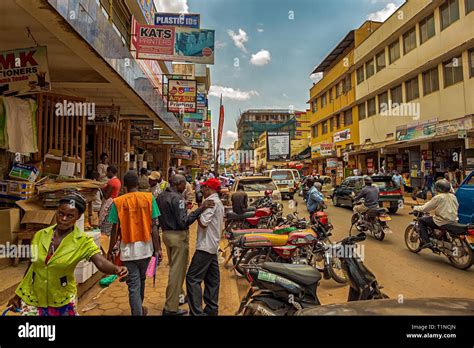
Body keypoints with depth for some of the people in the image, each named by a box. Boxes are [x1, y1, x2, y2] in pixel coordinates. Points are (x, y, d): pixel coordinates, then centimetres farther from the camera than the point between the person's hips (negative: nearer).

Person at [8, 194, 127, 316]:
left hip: (62, 302, -2)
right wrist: (18, 295, 13)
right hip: (31, 298, 2)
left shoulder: (83, 242, -19)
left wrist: (116, 269, -54)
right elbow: (31, 264, 4)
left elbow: (101, 262, -33)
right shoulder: (40, 235, -8)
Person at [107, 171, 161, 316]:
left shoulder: (118, 202, -6)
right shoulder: (148, 198, -7)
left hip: (128, 249, -2)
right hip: (145, 247, 2)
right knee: (141, 279, 23)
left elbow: (115, 230, -4)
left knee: (133, 285, 8)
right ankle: (139, 308, 45)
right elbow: (153, 226, -8)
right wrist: (157, 248, -2)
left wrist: (110, 251, 9)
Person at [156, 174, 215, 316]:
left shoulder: (161, 196, 7)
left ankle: (178, 295, 42)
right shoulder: (177, 198, -20)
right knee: (177, 270, 2)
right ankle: (171, 308, 10)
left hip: (167, 234, 9)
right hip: (178, 236, -9)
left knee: (174, 267, 23)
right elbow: (183, 222, -27)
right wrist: (201, 208, -32)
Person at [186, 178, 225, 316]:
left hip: (205, 246, -10)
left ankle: (196, 312, -5)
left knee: (192, 278, -7)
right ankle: (211, 310, 23)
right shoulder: (219, 202, 17)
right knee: (212, 279, 14)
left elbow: (203, 223, -21)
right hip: (213, 246, 10)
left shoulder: (211, 201, -14)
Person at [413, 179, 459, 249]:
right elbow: (456, 207, 22)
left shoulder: (438, 197, -14)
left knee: (421, 220, 4)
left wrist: (416, 208, 7)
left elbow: (425, 208, -11)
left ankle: (425, 241, -5)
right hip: (453, 221, 8)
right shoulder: (453, 197, 6)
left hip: (442, 221, -8)